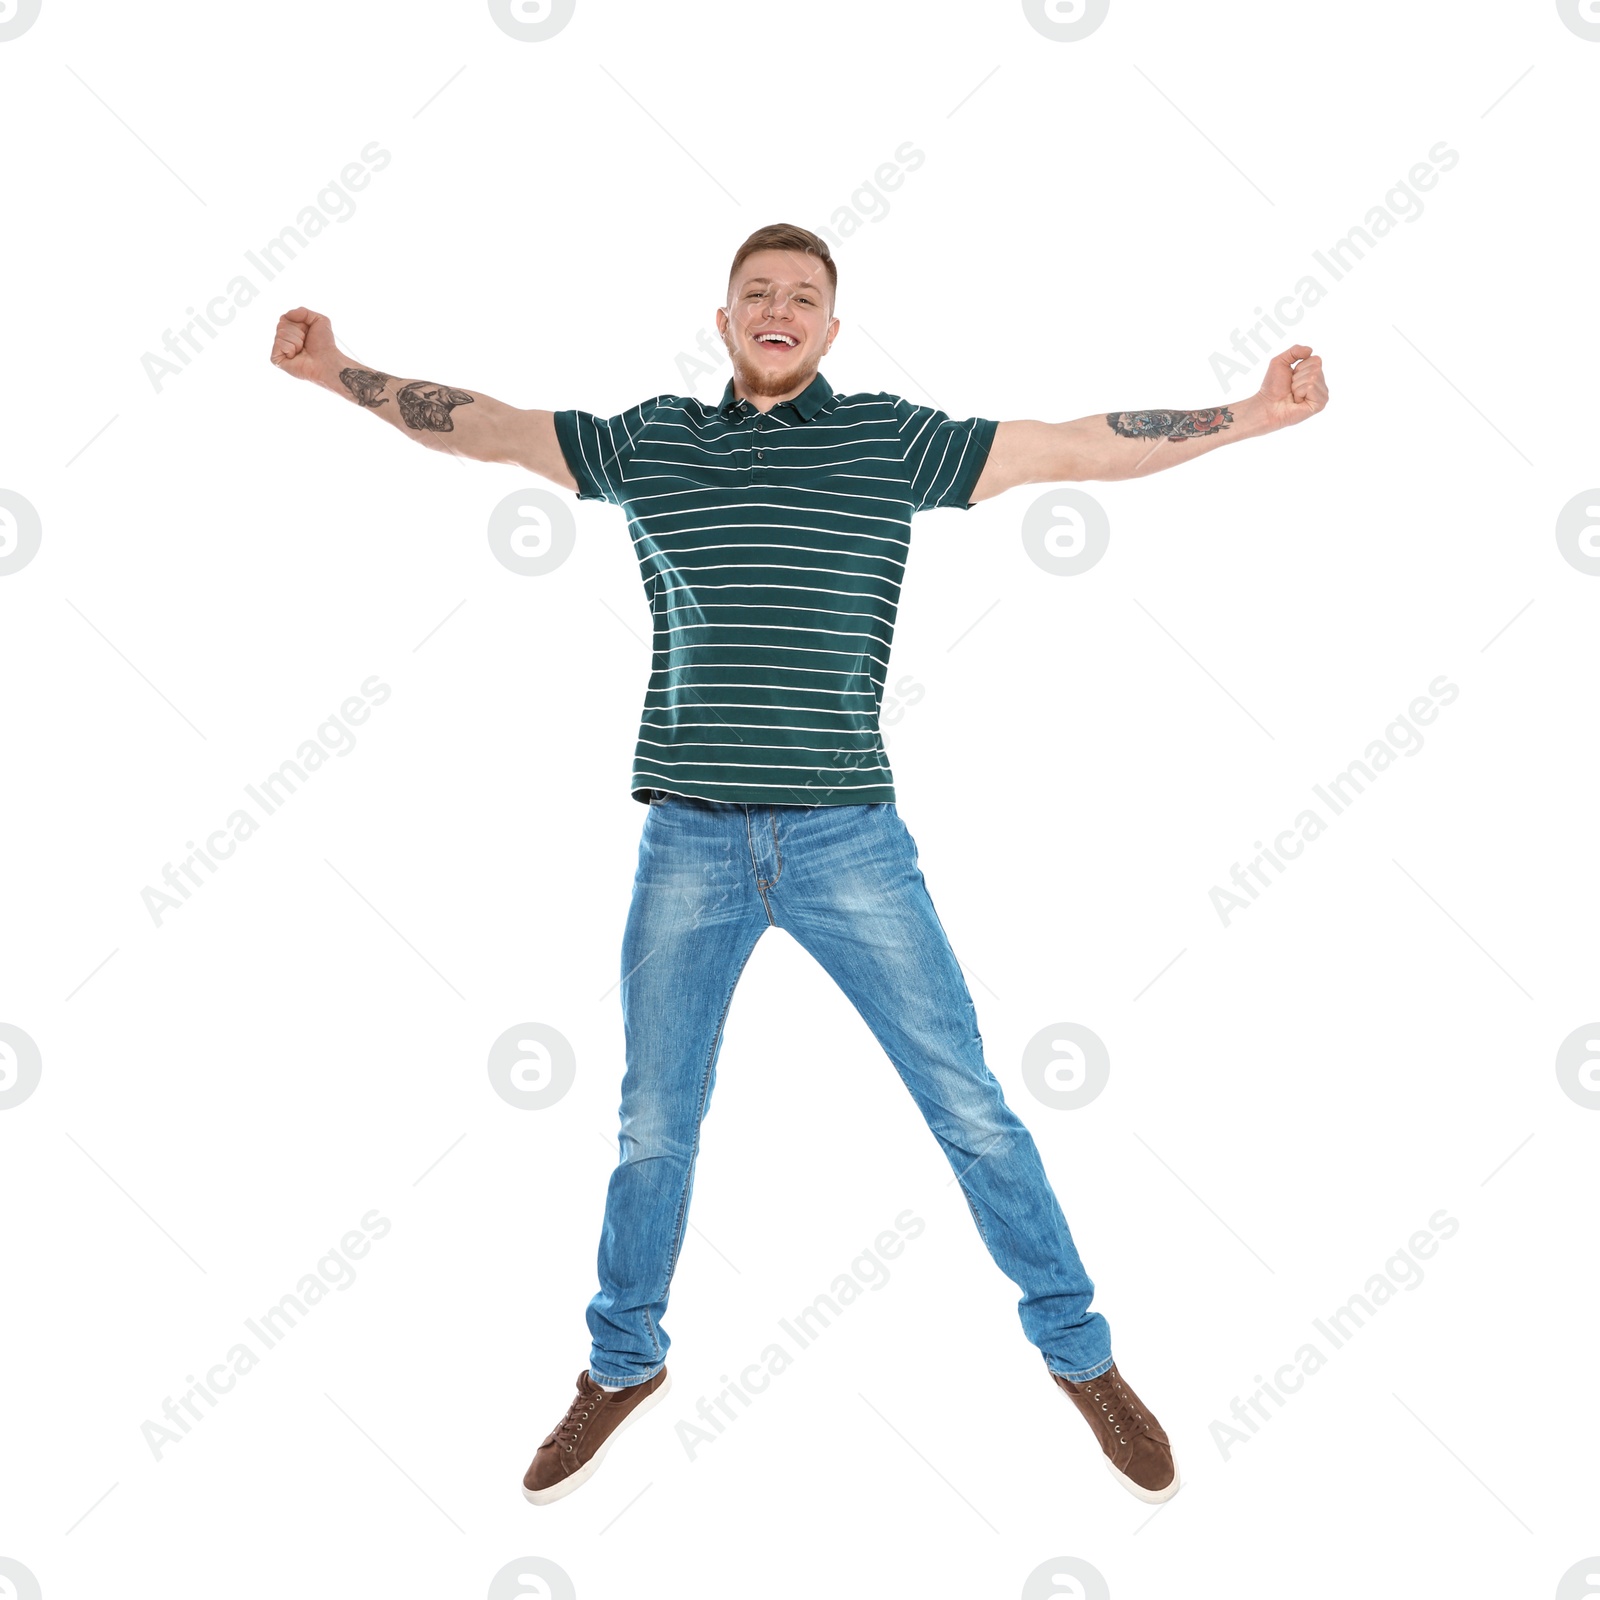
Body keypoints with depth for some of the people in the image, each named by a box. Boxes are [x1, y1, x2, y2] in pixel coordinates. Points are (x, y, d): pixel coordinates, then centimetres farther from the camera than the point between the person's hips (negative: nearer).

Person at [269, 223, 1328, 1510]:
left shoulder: (892, 437, 2)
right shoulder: (647, 439, 8)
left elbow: (1080, 447, -1)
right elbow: (480, 426, 14)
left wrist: (1260, 413, -5)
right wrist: (338, 373, 11)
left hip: (850, 839, -1)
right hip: (689, 843, 2)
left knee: (972, 1106, 4)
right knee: (654, 1125, 14)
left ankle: (1082, 1354, 25)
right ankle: (625, 1366, 37)